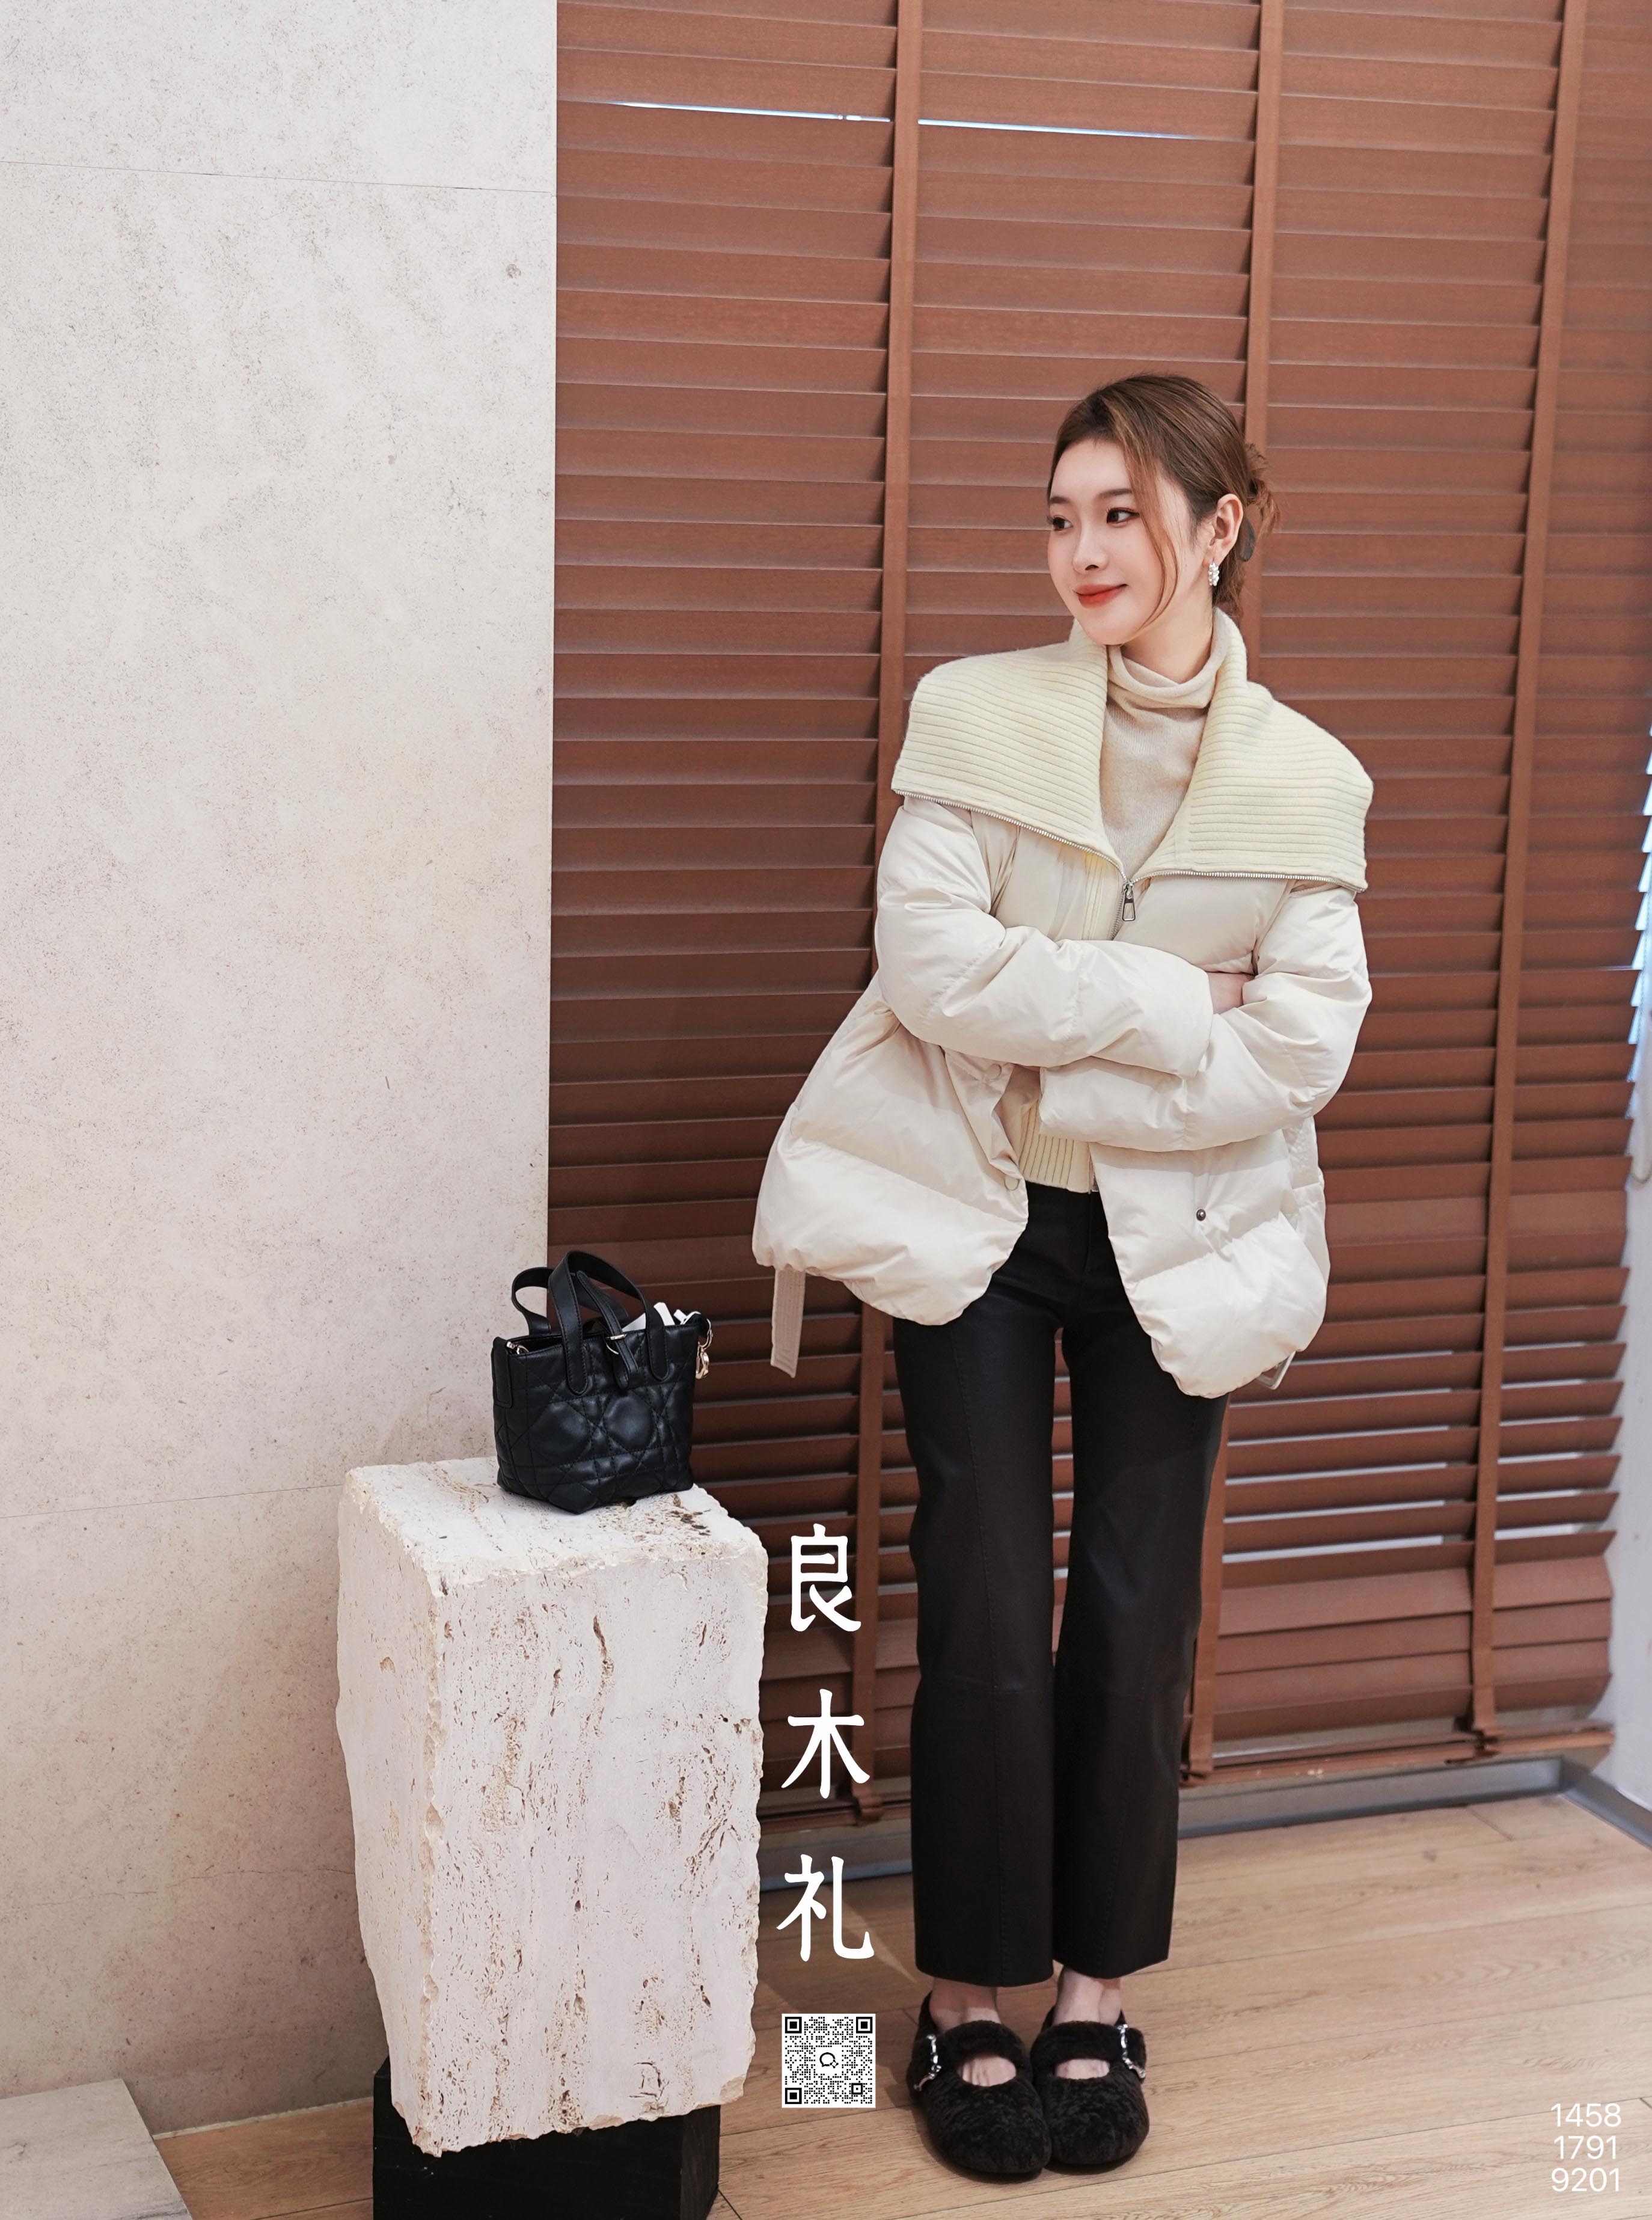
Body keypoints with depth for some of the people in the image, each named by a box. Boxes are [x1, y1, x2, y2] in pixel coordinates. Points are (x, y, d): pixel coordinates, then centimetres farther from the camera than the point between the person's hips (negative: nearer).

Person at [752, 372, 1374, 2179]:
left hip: (1172, 1241, 1)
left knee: (1135, 1622, 5)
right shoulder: (975, 713, -4)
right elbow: (929, 965, -15)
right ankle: (967, 2002, 16)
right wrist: (1170, 1001, -17)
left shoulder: (1308, 781, -2)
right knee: (984, 1622, 0)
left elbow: (1302, 1050, -10)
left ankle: (1098, 2000, 21)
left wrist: (1058, 1070, -15)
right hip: (977, 1224, -1)